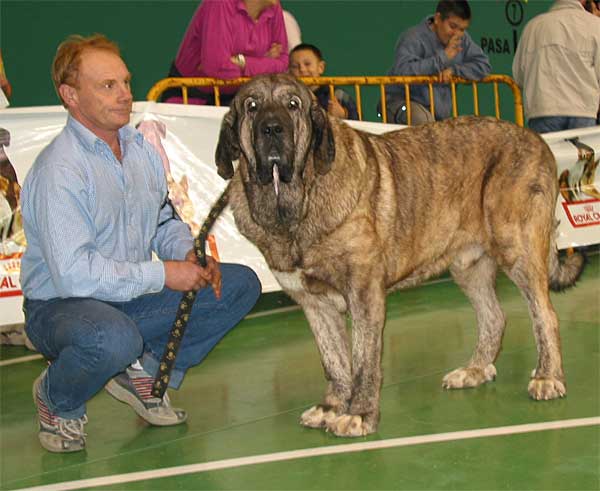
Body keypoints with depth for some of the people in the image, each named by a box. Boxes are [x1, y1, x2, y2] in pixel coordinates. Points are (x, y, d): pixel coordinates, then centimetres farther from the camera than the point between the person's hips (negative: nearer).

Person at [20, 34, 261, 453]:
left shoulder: (141, 149, 5)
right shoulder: (59, 170, -22)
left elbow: (164, 220, 18)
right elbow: (74, 272, -29)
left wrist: (188, 253, -5)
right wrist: (162, 274, -23)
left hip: (135, 297, 8)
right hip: (61, 304, -7)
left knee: (240, 285, -1)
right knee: (114, 337, -42)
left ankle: (145, 372, 9)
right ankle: (56, 400, -5)